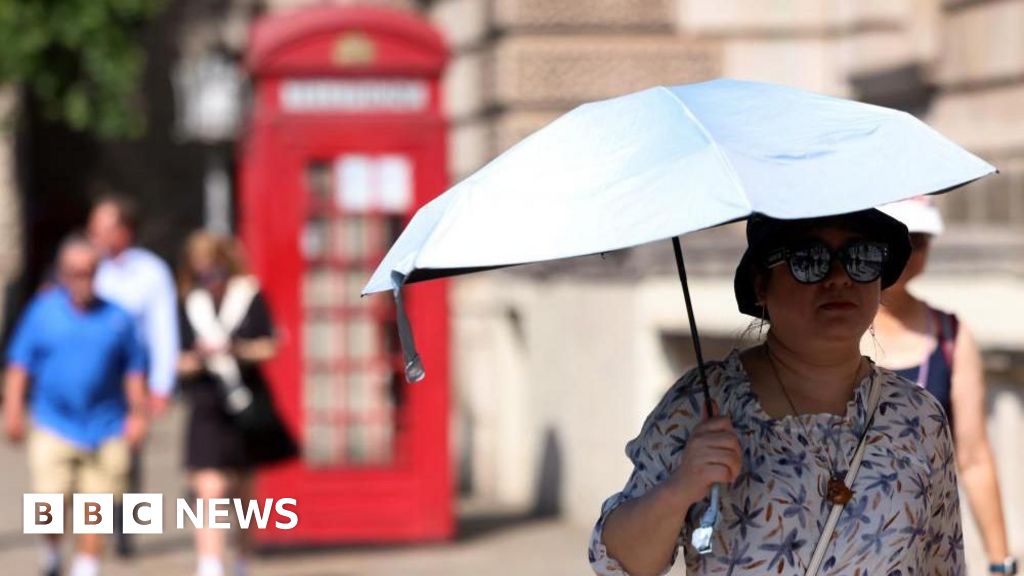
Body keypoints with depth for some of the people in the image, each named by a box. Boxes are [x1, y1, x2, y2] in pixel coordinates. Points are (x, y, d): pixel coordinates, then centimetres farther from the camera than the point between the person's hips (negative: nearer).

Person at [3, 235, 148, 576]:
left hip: (105, 431, 1)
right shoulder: (43, 310, 3)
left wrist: (137, 414, 6)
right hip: (54, 428, -1)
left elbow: (134, 369, 12)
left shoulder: (116, 317, 5)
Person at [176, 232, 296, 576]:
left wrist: (237, 349, -19)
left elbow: (268, 347, -2)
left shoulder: (249, 297, -2)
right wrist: (198, 357, -20)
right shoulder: (190, 306, -1)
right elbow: (180, 363, 1)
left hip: (247, 406, 1)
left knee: (242, 490, 17)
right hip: (208, 409, -1)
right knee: (209, 489, -16)